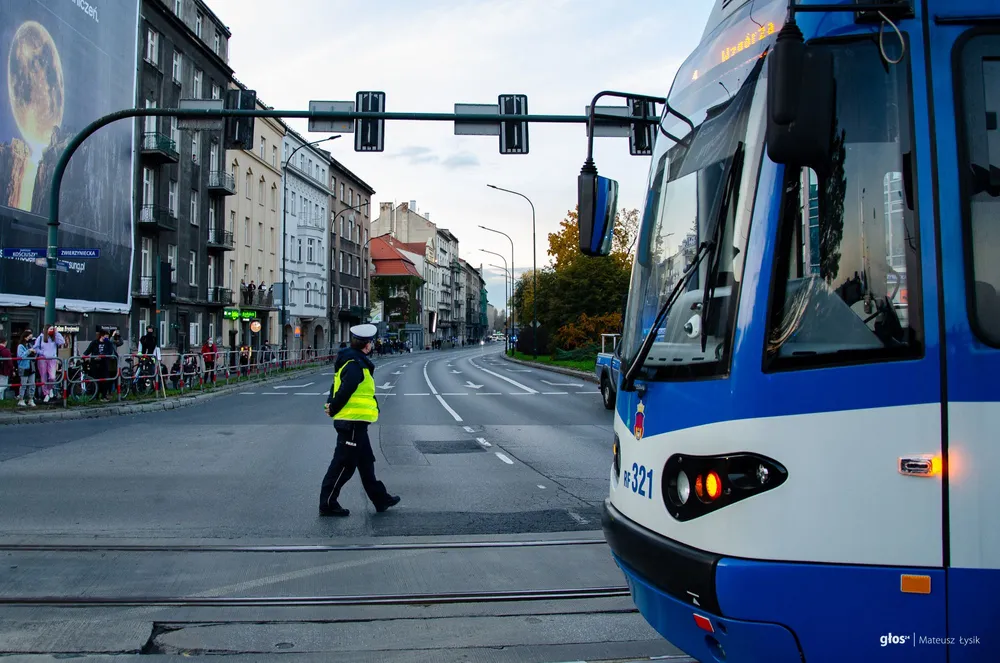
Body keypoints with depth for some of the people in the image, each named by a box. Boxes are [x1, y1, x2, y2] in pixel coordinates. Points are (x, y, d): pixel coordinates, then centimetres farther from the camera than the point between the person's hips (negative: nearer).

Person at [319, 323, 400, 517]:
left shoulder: (351, 361, 14)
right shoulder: (356, 365, -19)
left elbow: (337, 387, 13)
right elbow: (344, 391, -22)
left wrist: (331, 405, 1)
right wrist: (333, 409, -9)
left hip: (355, 423, 11)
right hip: (353, 422, -11)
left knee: (366, 462, 17)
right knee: (344, 464, -2)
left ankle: (380, 499, 28)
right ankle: (328, 504, 6)